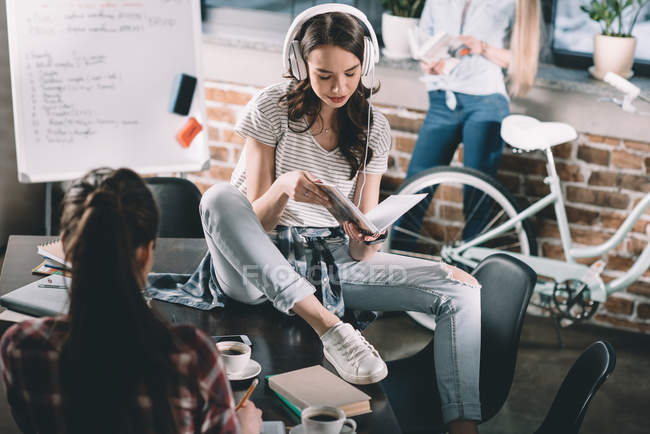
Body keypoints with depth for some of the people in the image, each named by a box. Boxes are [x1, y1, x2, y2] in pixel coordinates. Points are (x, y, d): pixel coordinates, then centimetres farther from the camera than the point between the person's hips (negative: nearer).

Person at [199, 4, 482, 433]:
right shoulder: (273, 107, -9)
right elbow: (257, 222, -11)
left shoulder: (374, 127, 0)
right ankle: (329, 328, -40)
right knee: (219, 198, -36)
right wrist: (284, 188, -33)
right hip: (260, 266, -3)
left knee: (463, 289, -14)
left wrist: (366, 237, -27)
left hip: (334, 258, 3)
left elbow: (360, 253, -2)